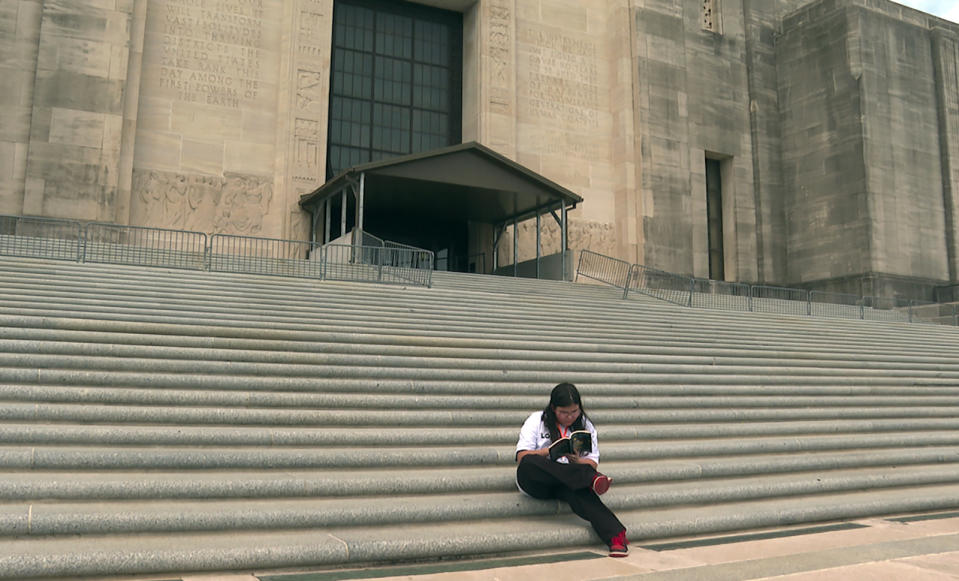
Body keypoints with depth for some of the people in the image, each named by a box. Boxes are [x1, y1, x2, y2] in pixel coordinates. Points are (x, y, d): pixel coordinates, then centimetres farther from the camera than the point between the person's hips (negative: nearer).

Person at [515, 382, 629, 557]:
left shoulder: (585, 426, 13)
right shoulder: (536, 421, 6)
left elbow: (593, 463, 6)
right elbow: (522, 456, -5)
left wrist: (576, 460, -16)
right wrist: (551, 451, -21)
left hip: (566, 483, 1)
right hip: (535, 483, -1)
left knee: (578, 490, -37)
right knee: (528, 463, -37)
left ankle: (615, 536, -50)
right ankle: (592, 480, -45)